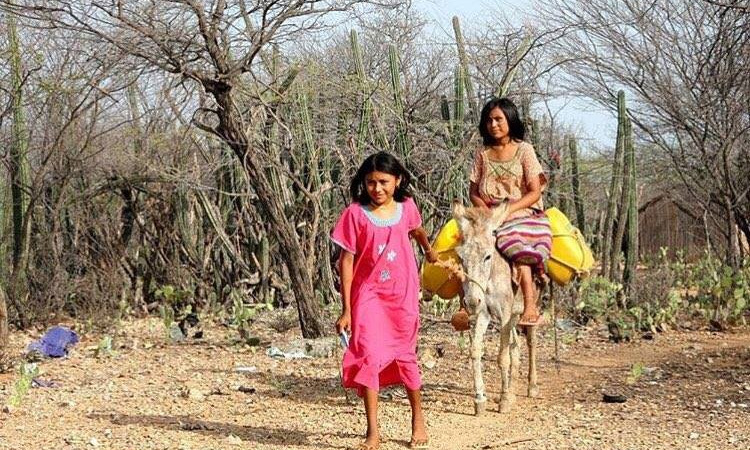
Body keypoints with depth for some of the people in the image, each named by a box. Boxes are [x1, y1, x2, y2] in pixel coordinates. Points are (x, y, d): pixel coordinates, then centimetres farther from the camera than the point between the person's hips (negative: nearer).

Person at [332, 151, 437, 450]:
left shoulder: (406, 207, 0)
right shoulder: (355, 214, -9)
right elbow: (346, 261, -7)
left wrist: (428, 250, 44)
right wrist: (346, 310, -8)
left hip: (403, 294, 2)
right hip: (368, 293, -2)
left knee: (405, 356, 11)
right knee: (369, 355, -14)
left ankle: (418, 420, 30)